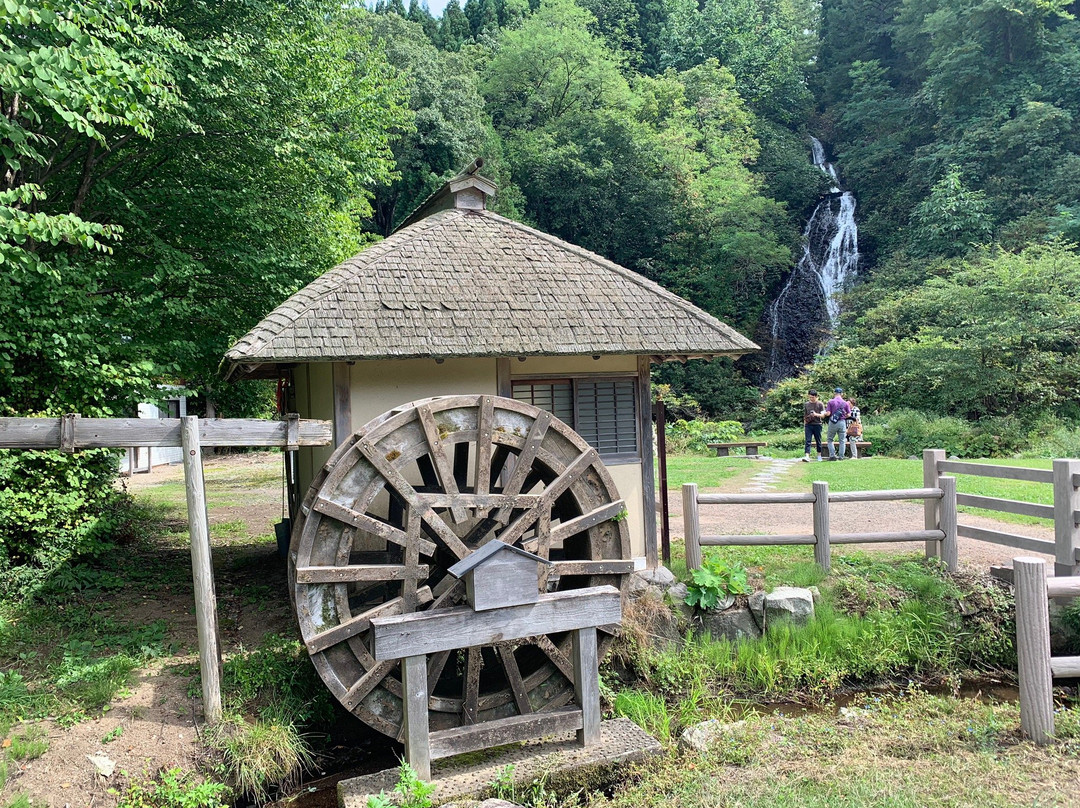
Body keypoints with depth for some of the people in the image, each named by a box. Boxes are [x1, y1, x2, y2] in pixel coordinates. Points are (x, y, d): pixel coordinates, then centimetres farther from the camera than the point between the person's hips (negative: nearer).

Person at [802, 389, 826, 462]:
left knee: (818, 441, 8)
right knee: (808, 441, -9)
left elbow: (823, 415, -2)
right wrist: (804, 427, 18)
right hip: (808, 425, 2)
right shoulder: (806, 404, 11)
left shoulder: (820, 404, 1)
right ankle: (807, 456, -17)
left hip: (817, 425, -2)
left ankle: (819, 455, 23)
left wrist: (816, 414, -23)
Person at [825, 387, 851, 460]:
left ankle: (832, 455, -2)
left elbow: (828, 413, -9)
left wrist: (824, 412, 12)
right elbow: (848, 415, 3)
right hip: (842, 422, 2)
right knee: (842, 440, 9)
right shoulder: (845, 403, 3)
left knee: (829, 439, 9)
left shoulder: (831, 401, -3)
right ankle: (841, 456, 7)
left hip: (833, 422, -2)